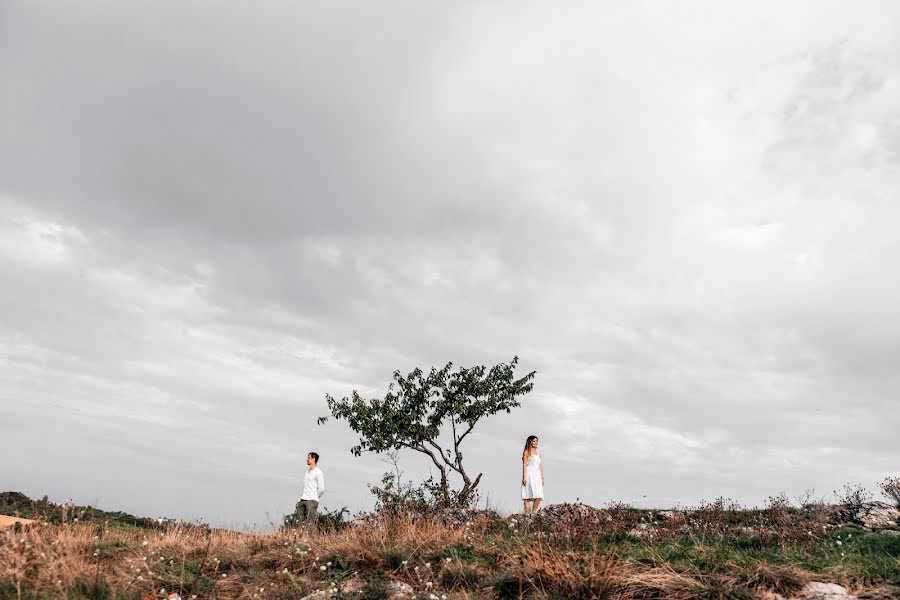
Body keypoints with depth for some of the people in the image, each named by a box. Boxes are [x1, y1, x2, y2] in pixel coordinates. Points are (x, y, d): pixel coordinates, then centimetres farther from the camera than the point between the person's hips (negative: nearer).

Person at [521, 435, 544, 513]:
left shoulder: (538, 453, 20)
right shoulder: (526, 452, 2)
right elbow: (524, 465, -5)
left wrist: (542, 478, 14)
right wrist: (524, 477, -14)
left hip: (537, 476, 6)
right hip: (529, 475, -6)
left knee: (538, 497, -5)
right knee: (528, 496, -10)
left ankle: (534, 513, 5)